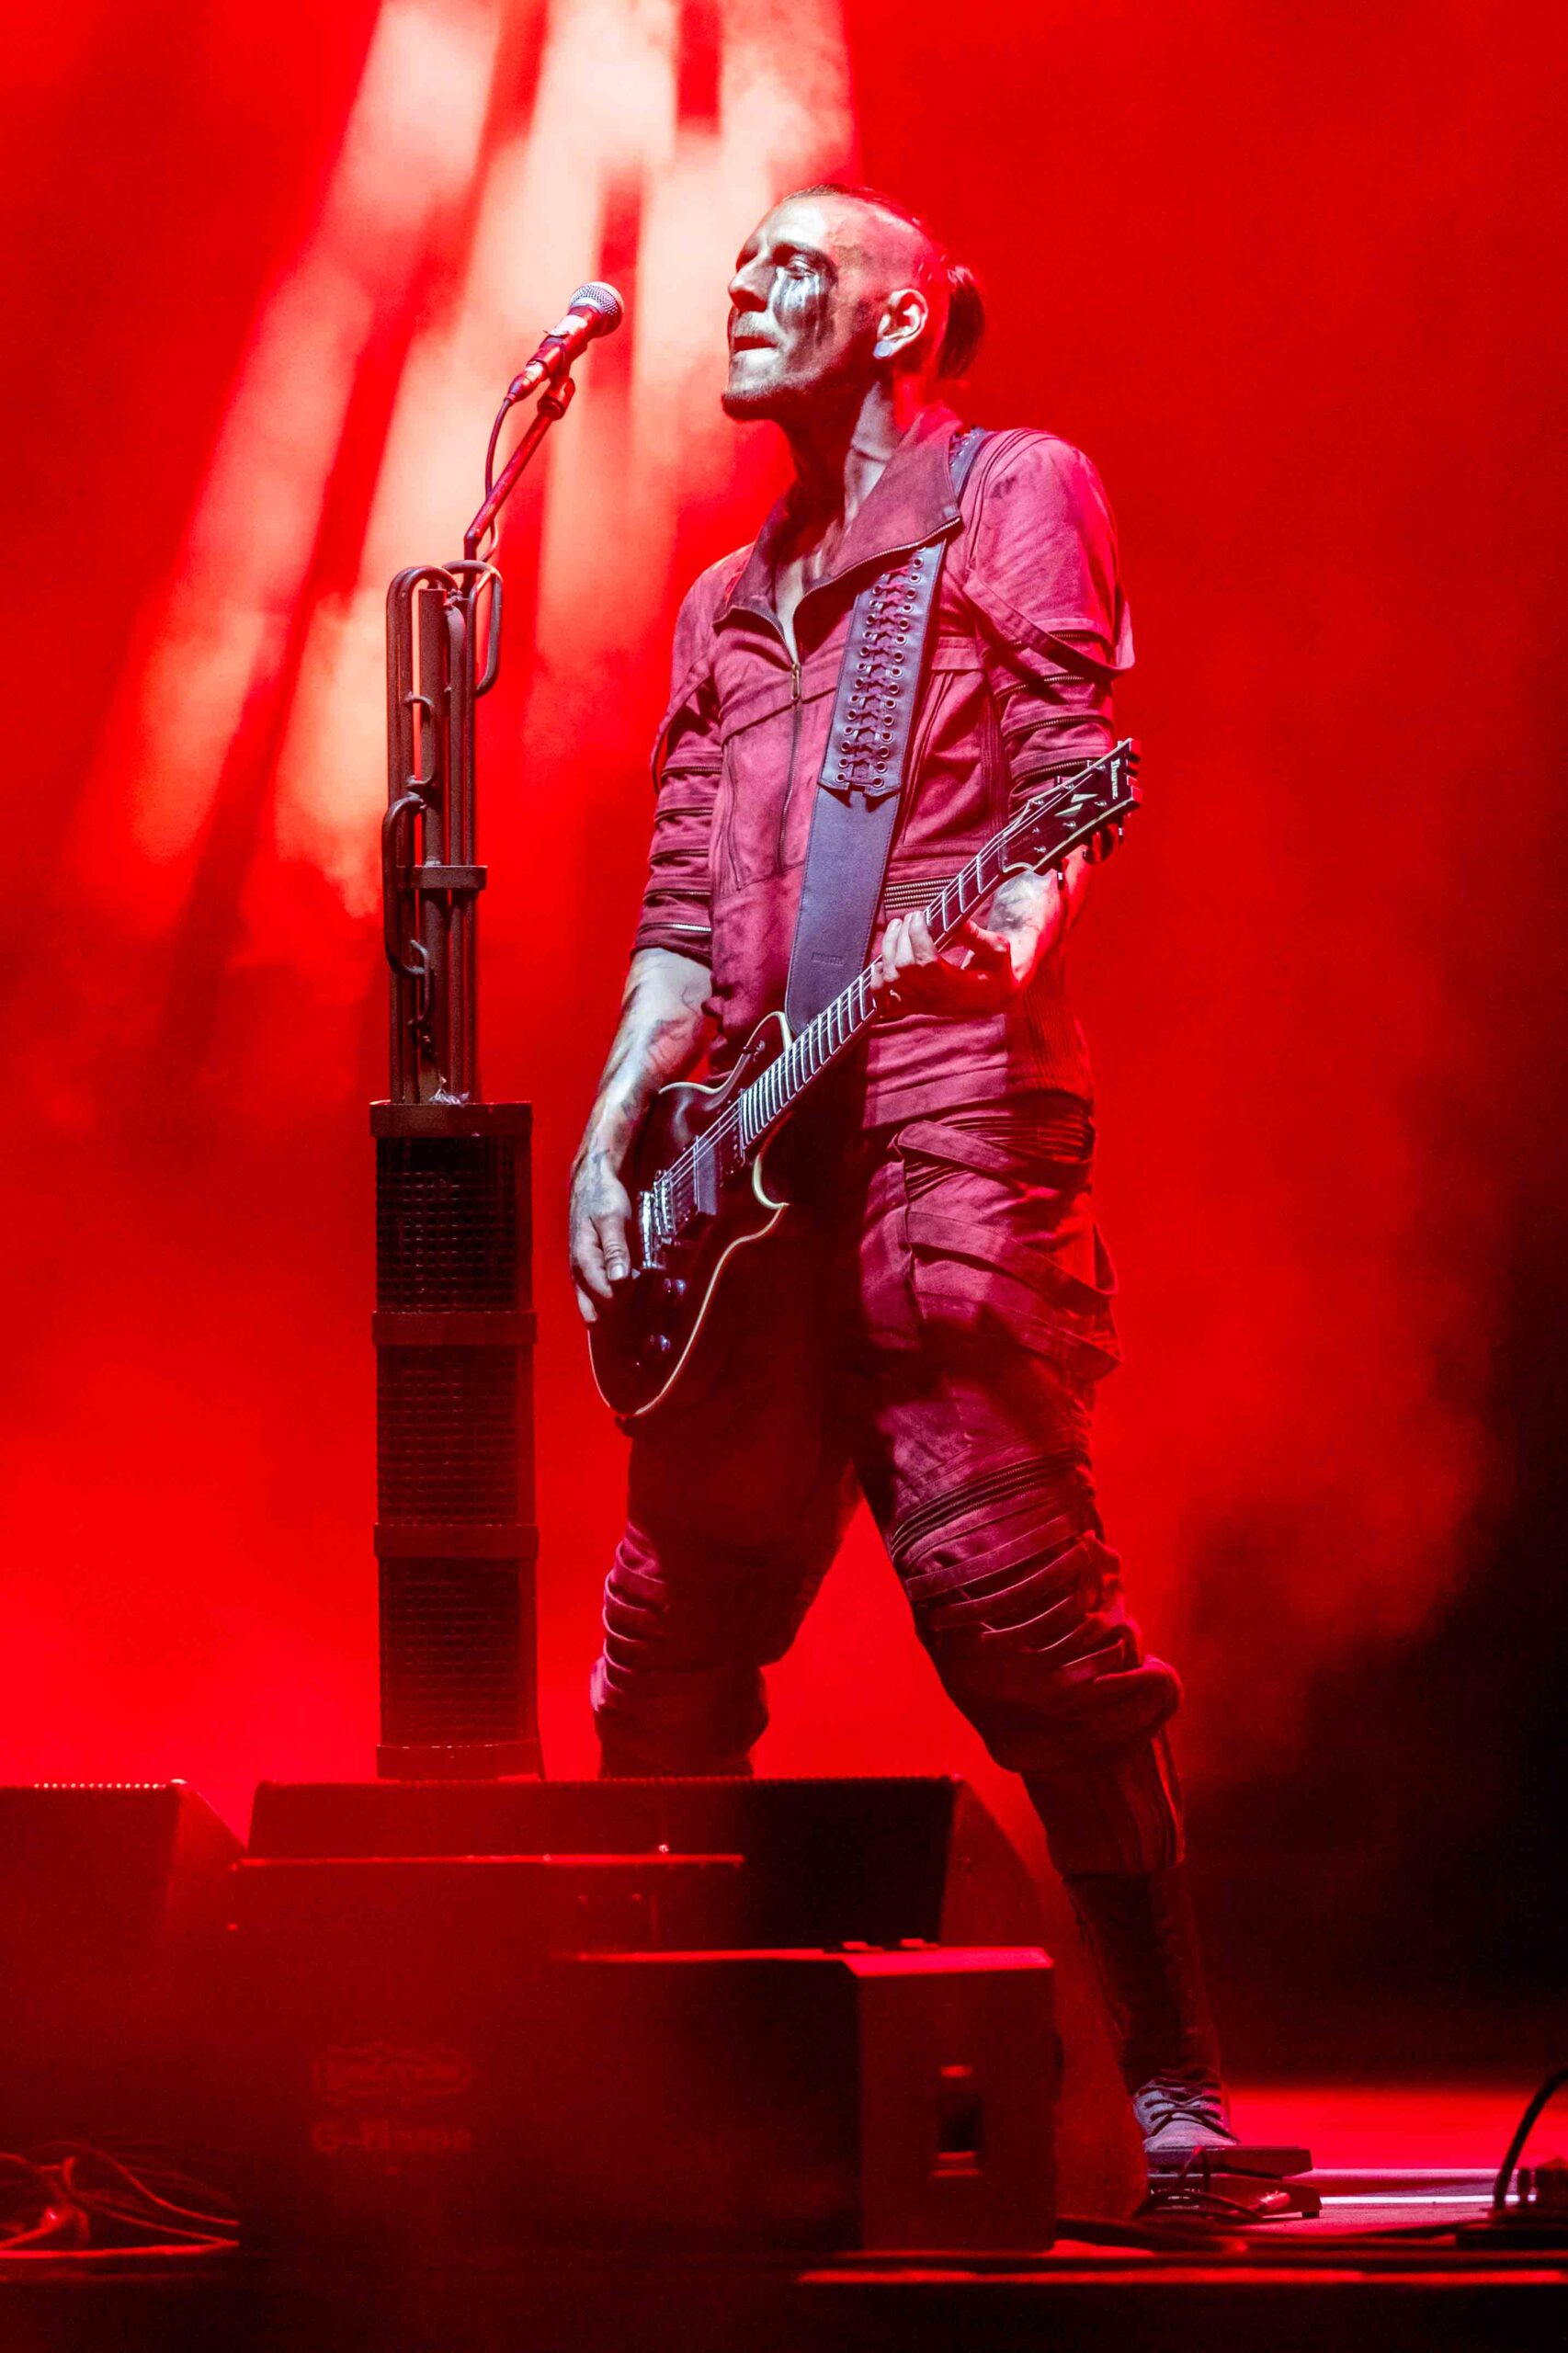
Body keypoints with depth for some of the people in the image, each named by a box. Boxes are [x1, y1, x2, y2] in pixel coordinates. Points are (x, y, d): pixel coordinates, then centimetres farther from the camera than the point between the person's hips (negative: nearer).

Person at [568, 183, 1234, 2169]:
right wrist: (609, 1135, 8)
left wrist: (1011, 934, -25)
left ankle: (1173, 2077, -12)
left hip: (947, 1103, -7)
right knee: (677, 1612, 7)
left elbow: (1070, 767, -5)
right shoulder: (729, 606, 26)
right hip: (746, 1153, 7)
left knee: (1003, 1579, -16)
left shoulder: (1019, 493, 8)